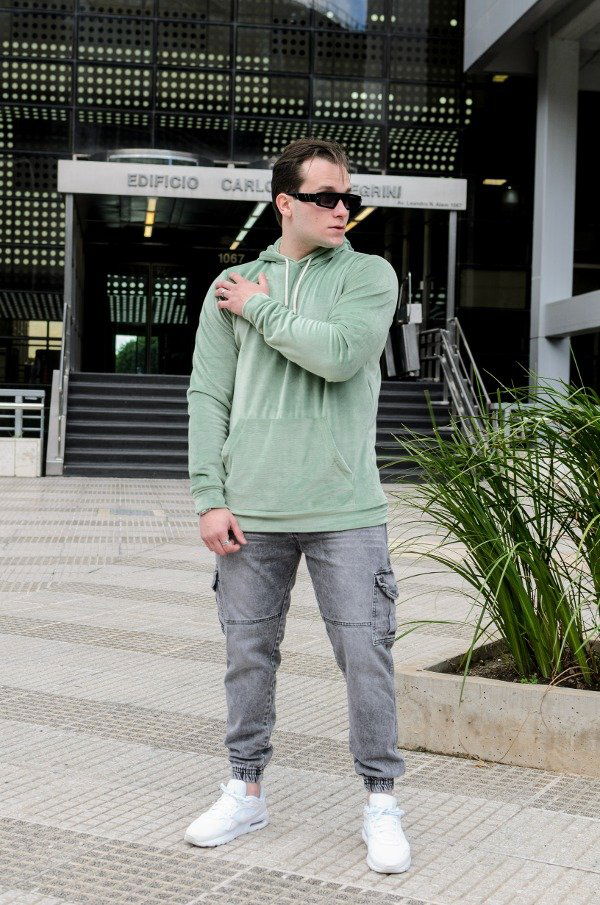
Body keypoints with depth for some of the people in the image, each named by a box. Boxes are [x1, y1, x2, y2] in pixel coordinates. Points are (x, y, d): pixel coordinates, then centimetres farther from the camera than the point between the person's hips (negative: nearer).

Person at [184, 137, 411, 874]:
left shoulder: (370, 275, 4)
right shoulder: (231, 287, 9)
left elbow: (341, 352, -16)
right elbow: (207, 396, 6)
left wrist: (262, 309, -4)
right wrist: (210, 498, -2)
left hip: (345, 510, -2)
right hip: (251, 510, 2)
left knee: (366, 655, 0)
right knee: (248, 654, 11)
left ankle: (381, 803, 16)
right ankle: (246, 792, 28)